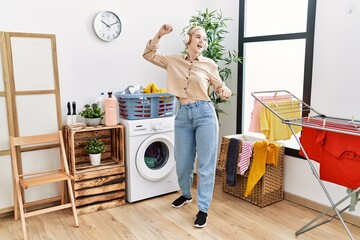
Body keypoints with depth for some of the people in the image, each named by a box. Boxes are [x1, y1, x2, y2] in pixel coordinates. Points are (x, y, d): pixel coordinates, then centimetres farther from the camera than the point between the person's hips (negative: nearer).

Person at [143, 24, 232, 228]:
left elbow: (220, 87, 11)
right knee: (182, 162, 14)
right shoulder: (174, 60, 7)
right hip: (183, 115, 3)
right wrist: (160, 35, 2)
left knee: (206, 163, 0)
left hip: (204, 113, -2)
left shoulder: (209, 64, 2)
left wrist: (226, 92, -12)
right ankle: (186, 195, 41)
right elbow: (148, 55, 12)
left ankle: (203, 209, 13)